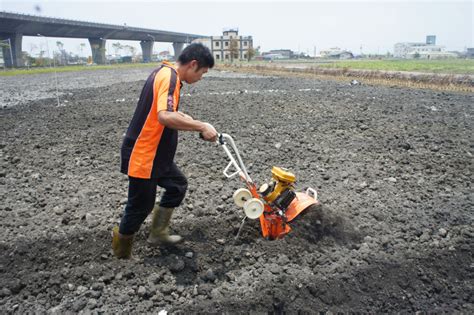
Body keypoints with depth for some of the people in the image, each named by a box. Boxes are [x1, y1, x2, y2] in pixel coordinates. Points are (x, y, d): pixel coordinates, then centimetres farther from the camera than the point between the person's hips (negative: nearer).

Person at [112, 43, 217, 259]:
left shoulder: (165, 72, 10)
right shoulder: (169, 77, -22)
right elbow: (165, 117, -37)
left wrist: (184, 118, 10)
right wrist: (201, 126, -29)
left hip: (156, 153, 10)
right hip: (142, 156, -10)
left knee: (178, 185, 19)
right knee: (141, 206, 5)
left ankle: (158, 233, 32)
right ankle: (121, 253, 28)